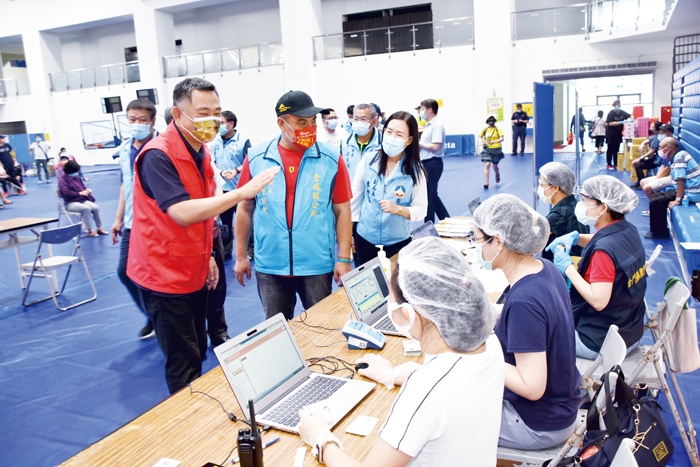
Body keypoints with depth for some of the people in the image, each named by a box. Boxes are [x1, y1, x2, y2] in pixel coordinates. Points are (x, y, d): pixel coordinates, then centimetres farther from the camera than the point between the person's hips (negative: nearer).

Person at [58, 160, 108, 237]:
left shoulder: (76, 178, 16)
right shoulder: (62, 180, -6)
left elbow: (82, 187, 29)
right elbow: (66, 193, -20)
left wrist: (86, 189, 4)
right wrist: (80, 193, -21)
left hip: (82, 200, 7)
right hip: (70, 203, -7)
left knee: (95, 207, -18)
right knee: (86, 208, -33)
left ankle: (99, 228, -8)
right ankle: (89, 230, -25)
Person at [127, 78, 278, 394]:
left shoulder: (201, 151, 8)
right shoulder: (158, 156, -21)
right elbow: (183, 213, -32)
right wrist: (242, 193, -33)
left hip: (193, 273, 9)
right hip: (165, 275, -8)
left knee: (197, 353, 18)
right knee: (183, 364, 0)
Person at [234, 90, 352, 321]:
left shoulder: (331, 159, -4)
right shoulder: (257, 158, -2)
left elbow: (342, 209, -1)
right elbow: (245, 209, 5)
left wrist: (344, 259, -4)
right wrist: (240, 256, 7)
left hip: (318, 265, -1)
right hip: (270, 266, 1)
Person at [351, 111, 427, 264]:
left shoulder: (415, 171, -9)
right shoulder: (368, 161, -4)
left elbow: (421, 210, -6)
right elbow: (355, 197, 5)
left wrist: (397, 209, -24)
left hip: (398, 242, -1)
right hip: (365, 239, 2)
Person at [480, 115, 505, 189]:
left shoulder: (497, 129, -4)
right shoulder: (485, 130, 5)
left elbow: (502, 138, -14)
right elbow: (480, 136, 24)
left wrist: (494, 142, -29)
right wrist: (482, 141, 4)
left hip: (496, 149, -1)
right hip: (487, 149, 1)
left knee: (495, 166, 11)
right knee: (487, 165, -13)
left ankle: (497, 175, 48)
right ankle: (486, 183, -14)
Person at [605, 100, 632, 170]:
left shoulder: (622, 112, 5)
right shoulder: (611, 113, -13)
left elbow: (630, 116, 15)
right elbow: (610, 123, -21)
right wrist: (621, 122, -26)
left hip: (618, 134, 6)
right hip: (611, 134, -6)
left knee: (616, 149, 10)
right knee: (610, 150, -1)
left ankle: (615, 164, 17)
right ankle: (609, 164, 4)